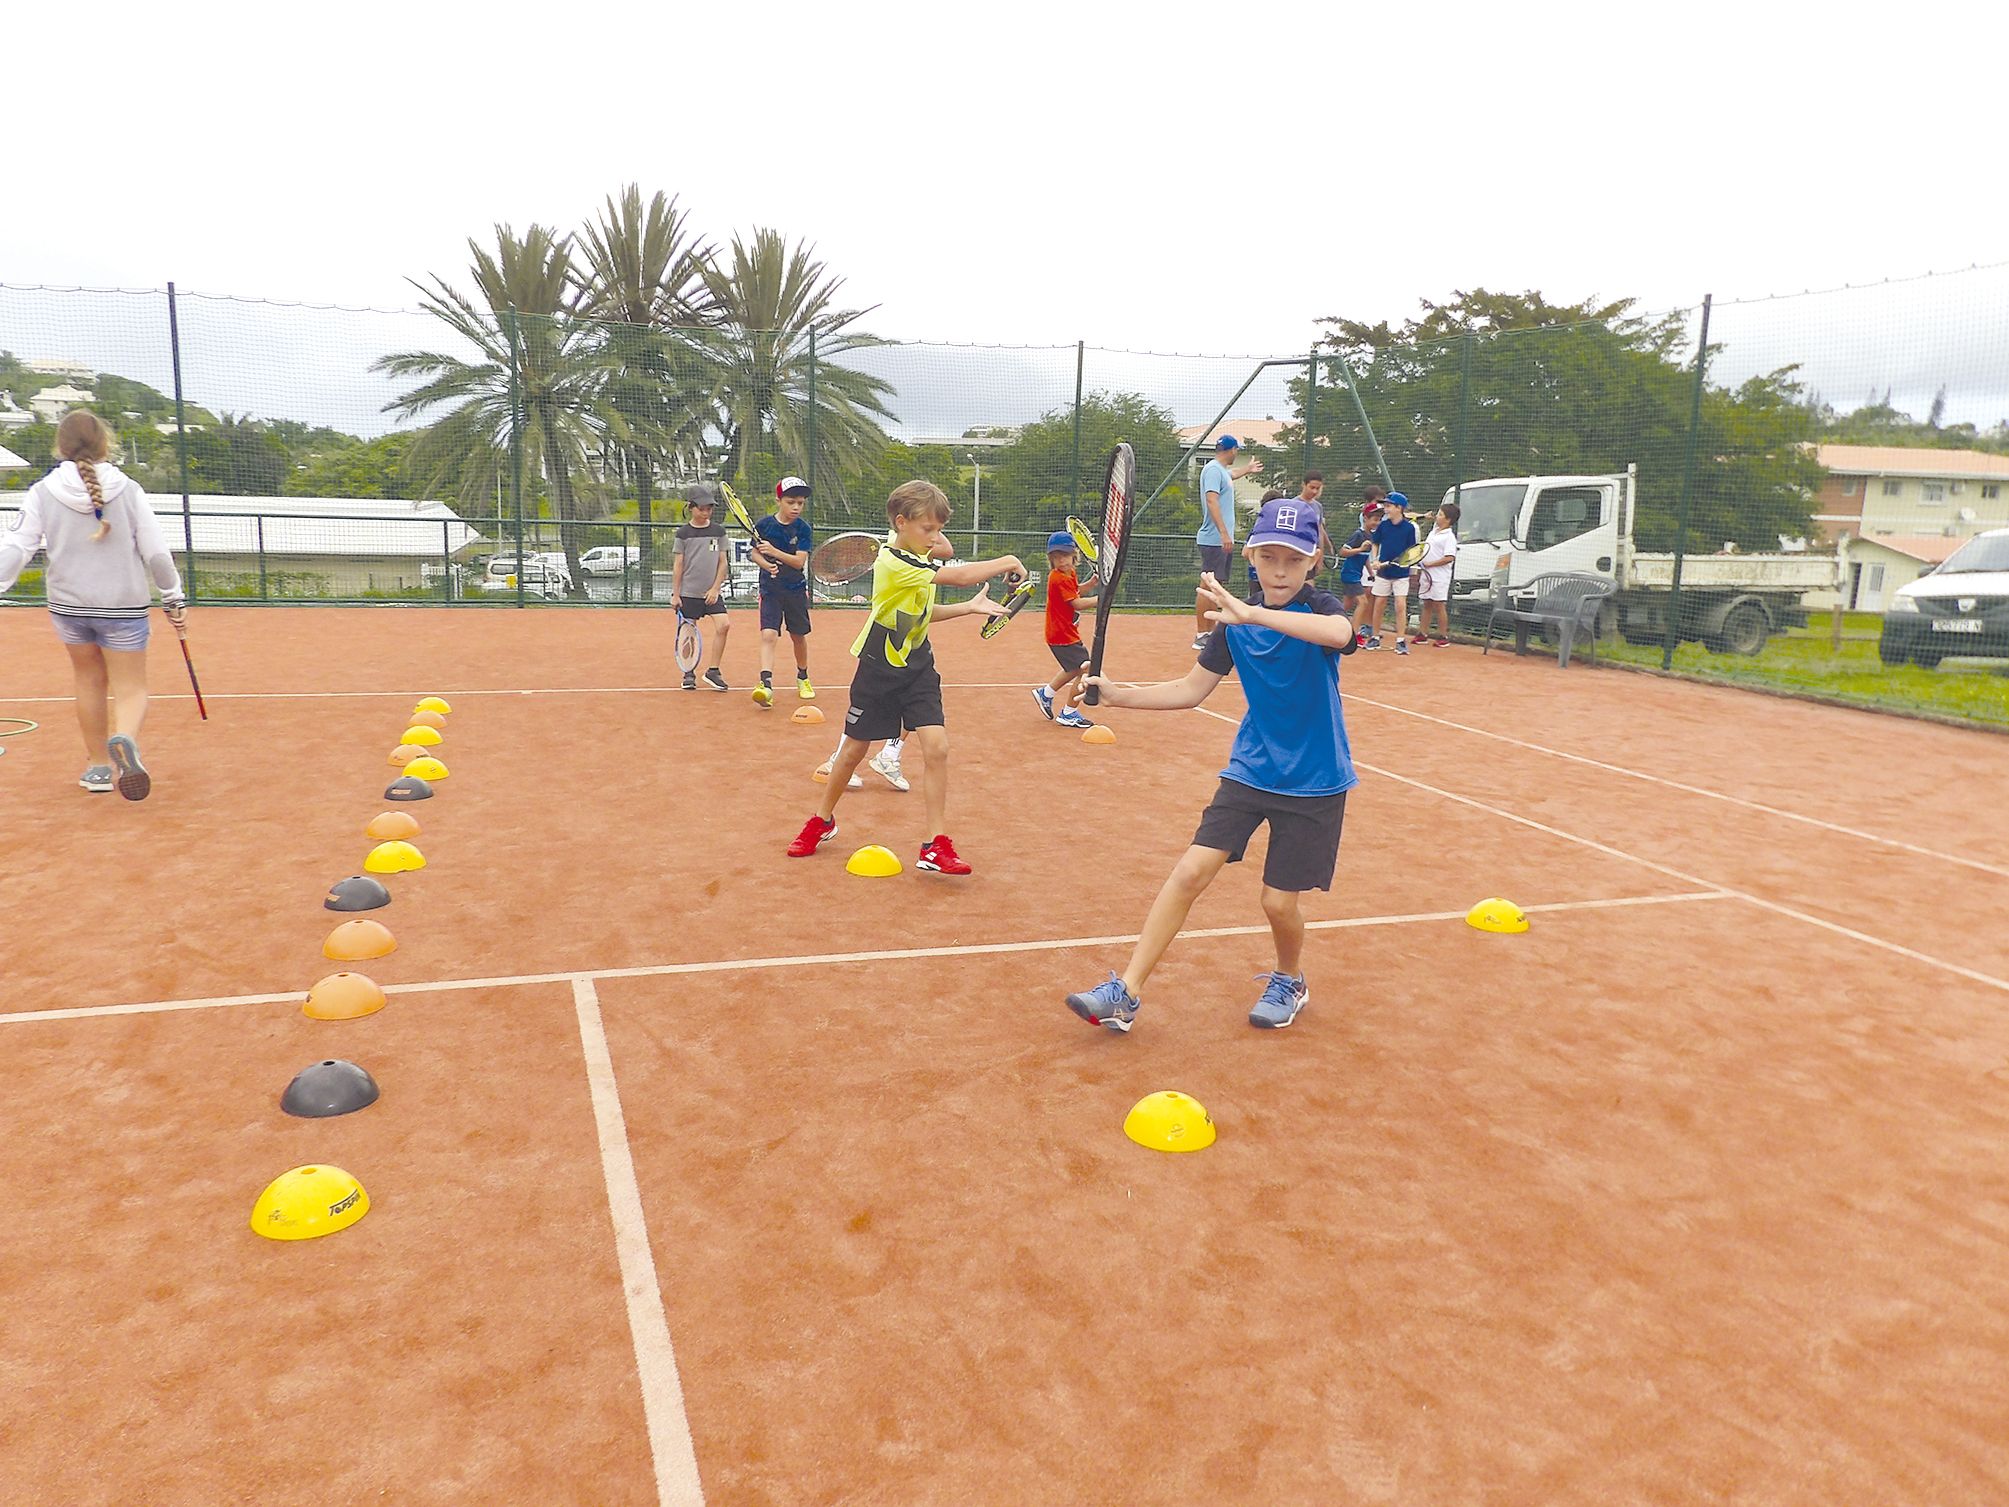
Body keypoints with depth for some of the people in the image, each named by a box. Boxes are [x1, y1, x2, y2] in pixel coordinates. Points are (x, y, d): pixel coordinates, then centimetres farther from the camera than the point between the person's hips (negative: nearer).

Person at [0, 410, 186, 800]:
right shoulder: (128, 490, -5)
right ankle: (124, 738, -30)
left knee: (89, 680, 21)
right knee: (130, 689, 3)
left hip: (68, 606, 2)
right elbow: (156, 552, -4)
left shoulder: (43, 492, -2)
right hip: (124, 606, -2)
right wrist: (174, 599, 6)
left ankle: (100, 766, 26)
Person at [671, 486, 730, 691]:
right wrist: (675, 594, -4)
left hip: (712, 592, 2)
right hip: (688, 592, -2)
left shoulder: (718, 531, 5)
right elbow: (678, 564, -1)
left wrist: (715, 588, -3)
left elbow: (722, 562, 6)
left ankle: (713, 670, -4)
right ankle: (689, 673, 17)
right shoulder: (683, 532, -2)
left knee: (723, 624, -14)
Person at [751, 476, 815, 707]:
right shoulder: (764, 525, -6)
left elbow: (799, 561, -15)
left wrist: (773, 551, -29)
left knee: (799, 636, 14)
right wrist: (766, 564, -18)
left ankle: (803, 678, 36)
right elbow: (755, 554, 4)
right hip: (770, 589, -1)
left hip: (796, 590, 1)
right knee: (768, 635, -17)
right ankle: (766, 684, -27)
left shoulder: (803, 528, -7)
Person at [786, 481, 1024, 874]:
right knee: (854, 749, 9)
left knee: (936, 746, -11)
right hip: (879, 670, -6)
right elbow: (957, 576, -27)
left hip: (918, 668, 6)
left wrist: (970, 607, 4)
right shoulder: (892, 563, -23)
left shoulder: (921, 561, 4)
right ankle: (822, 820, 35)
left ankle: (936, 846, -8)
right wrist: (1006, 563, -17)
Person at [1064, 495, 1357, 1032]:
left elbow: (1340, 634, -39)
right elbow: (1191, 690, 5)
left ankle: (1290, 980, 31)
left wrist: (1254, 613, -49)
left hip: (1314, 782, -3)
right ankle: (1125, 993, -2)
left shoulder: (1320, 607, -13)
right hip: (1251, 768, 3)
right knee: (1190, 872, -7)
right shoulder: (1234, 620, -1)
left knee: (1278, 901, -2)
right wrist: (1119, 694, -8)